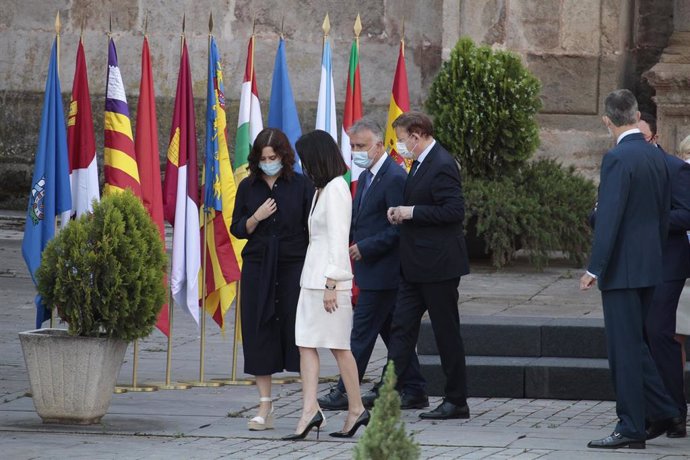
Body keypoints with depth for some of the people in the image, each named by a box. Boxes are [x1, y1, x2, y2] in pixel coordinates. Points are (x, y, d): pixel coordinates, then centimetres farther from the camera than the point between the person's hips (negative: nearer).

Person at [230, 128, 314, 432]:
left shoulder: (301, 186, 0)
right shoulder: (248, 187, 8)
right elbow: (237, 229, 10)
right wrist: (257, 218, -9)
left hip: (293, 267, -3)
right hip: (257, 268, 3)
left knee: (298, 332, -5)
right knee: (259, 335, 1)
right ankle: (265, 409, 7)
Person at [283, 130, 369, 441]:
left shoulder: (336, 189, -12)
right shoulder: (321, 190, 16)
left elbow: (338, 240, -17)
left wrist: (331, 284, -20)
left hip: (329, 277, -9)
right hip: (312, 277, 9)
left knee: (338, 345, -3)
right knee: (306, 344, 1)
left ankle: (356, 409, 3)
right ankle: (309, 410, -3)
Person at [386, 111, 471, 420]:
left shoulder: (442, 166, -17)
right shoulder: (419, 164, 14)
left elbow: (454, 210, -24)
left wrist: (411, 212, -20)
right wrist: (401, 213, 4)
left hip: (438, 265, -10)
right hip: (415, 265, 10)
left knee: (446, 332, 0)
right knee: (402, 326, 6)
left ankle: (457, 401, 8)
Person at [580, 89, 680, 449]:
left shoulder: (618, 158, -16)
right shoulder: (656, 156, 9)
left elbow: (608, 217, -21)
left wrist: (595, 268, -19)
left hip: (623, 267, -8)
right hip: (650, 265, 8)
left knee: (625, 346, -4)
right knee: (633, 343, 18)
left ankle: (631, 429, -1)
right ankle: (662, 411, 20)